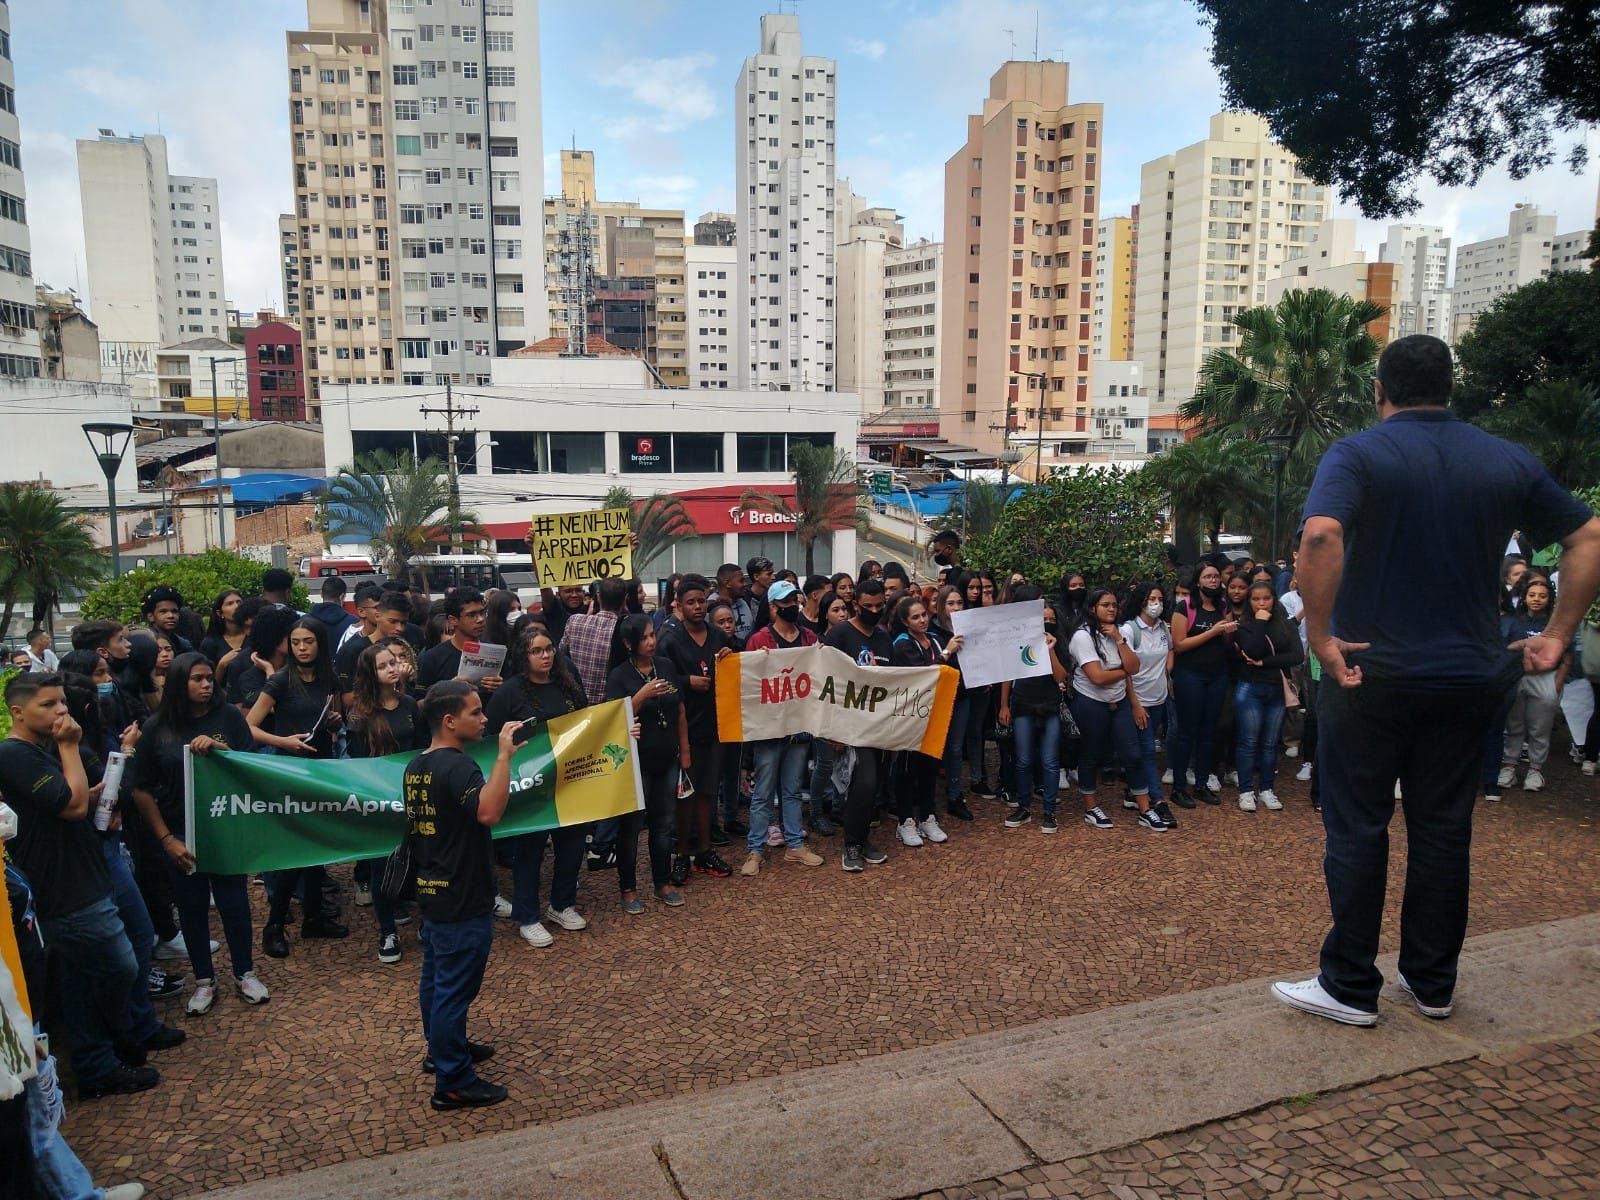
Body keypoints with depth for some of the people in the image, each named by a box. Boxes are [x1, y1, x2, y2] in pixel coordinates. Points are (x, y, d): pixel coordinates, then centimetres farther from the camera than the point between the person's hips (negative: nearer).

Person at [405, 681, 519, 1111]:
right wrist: (504, 754, -38)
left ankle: (442, 1048, 41)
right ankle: (453, 1083, 12)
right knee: (455, 989, 1)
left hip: (432, 893, 10)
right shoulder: (457, 766, -24)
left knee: (436, 977, 23)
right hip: (462, 902, -10)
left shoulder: (416, 766, 6)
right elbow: (489, 812, -41)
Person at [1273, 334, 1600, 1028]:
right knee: (1444, 828, 14)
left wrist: (1320, 633, -21)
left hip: (1371, 674, -4)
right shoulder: (1509, 462, 7)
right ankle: (1432, 983, 25)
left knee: (1357, 829, 5)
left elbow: (1321, 536, -29)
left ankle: (1350, 989, 13)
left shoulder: (1357, 455, -9)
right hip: (1468, 676, 5)